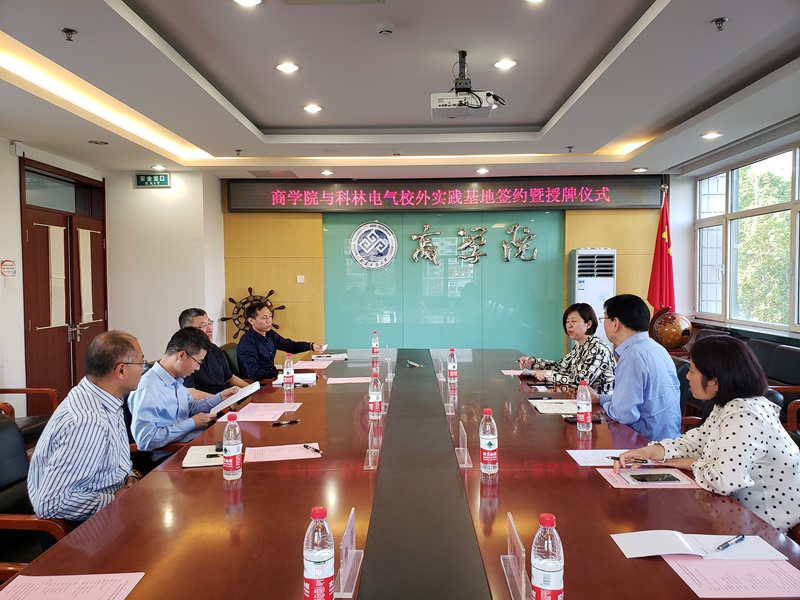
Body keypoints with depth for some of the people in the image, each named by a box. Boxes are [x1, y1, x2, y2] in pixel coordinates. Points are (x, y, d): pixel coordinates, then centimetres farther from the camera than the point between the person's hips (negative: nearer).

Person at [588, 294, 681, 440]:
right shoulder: (654, 347, 8)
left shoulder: (632, 356, -22)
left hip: (651, 439, -9)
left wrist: (606, 406, -4)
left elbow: (624, 414, -23)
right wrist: (600, 398, 21)